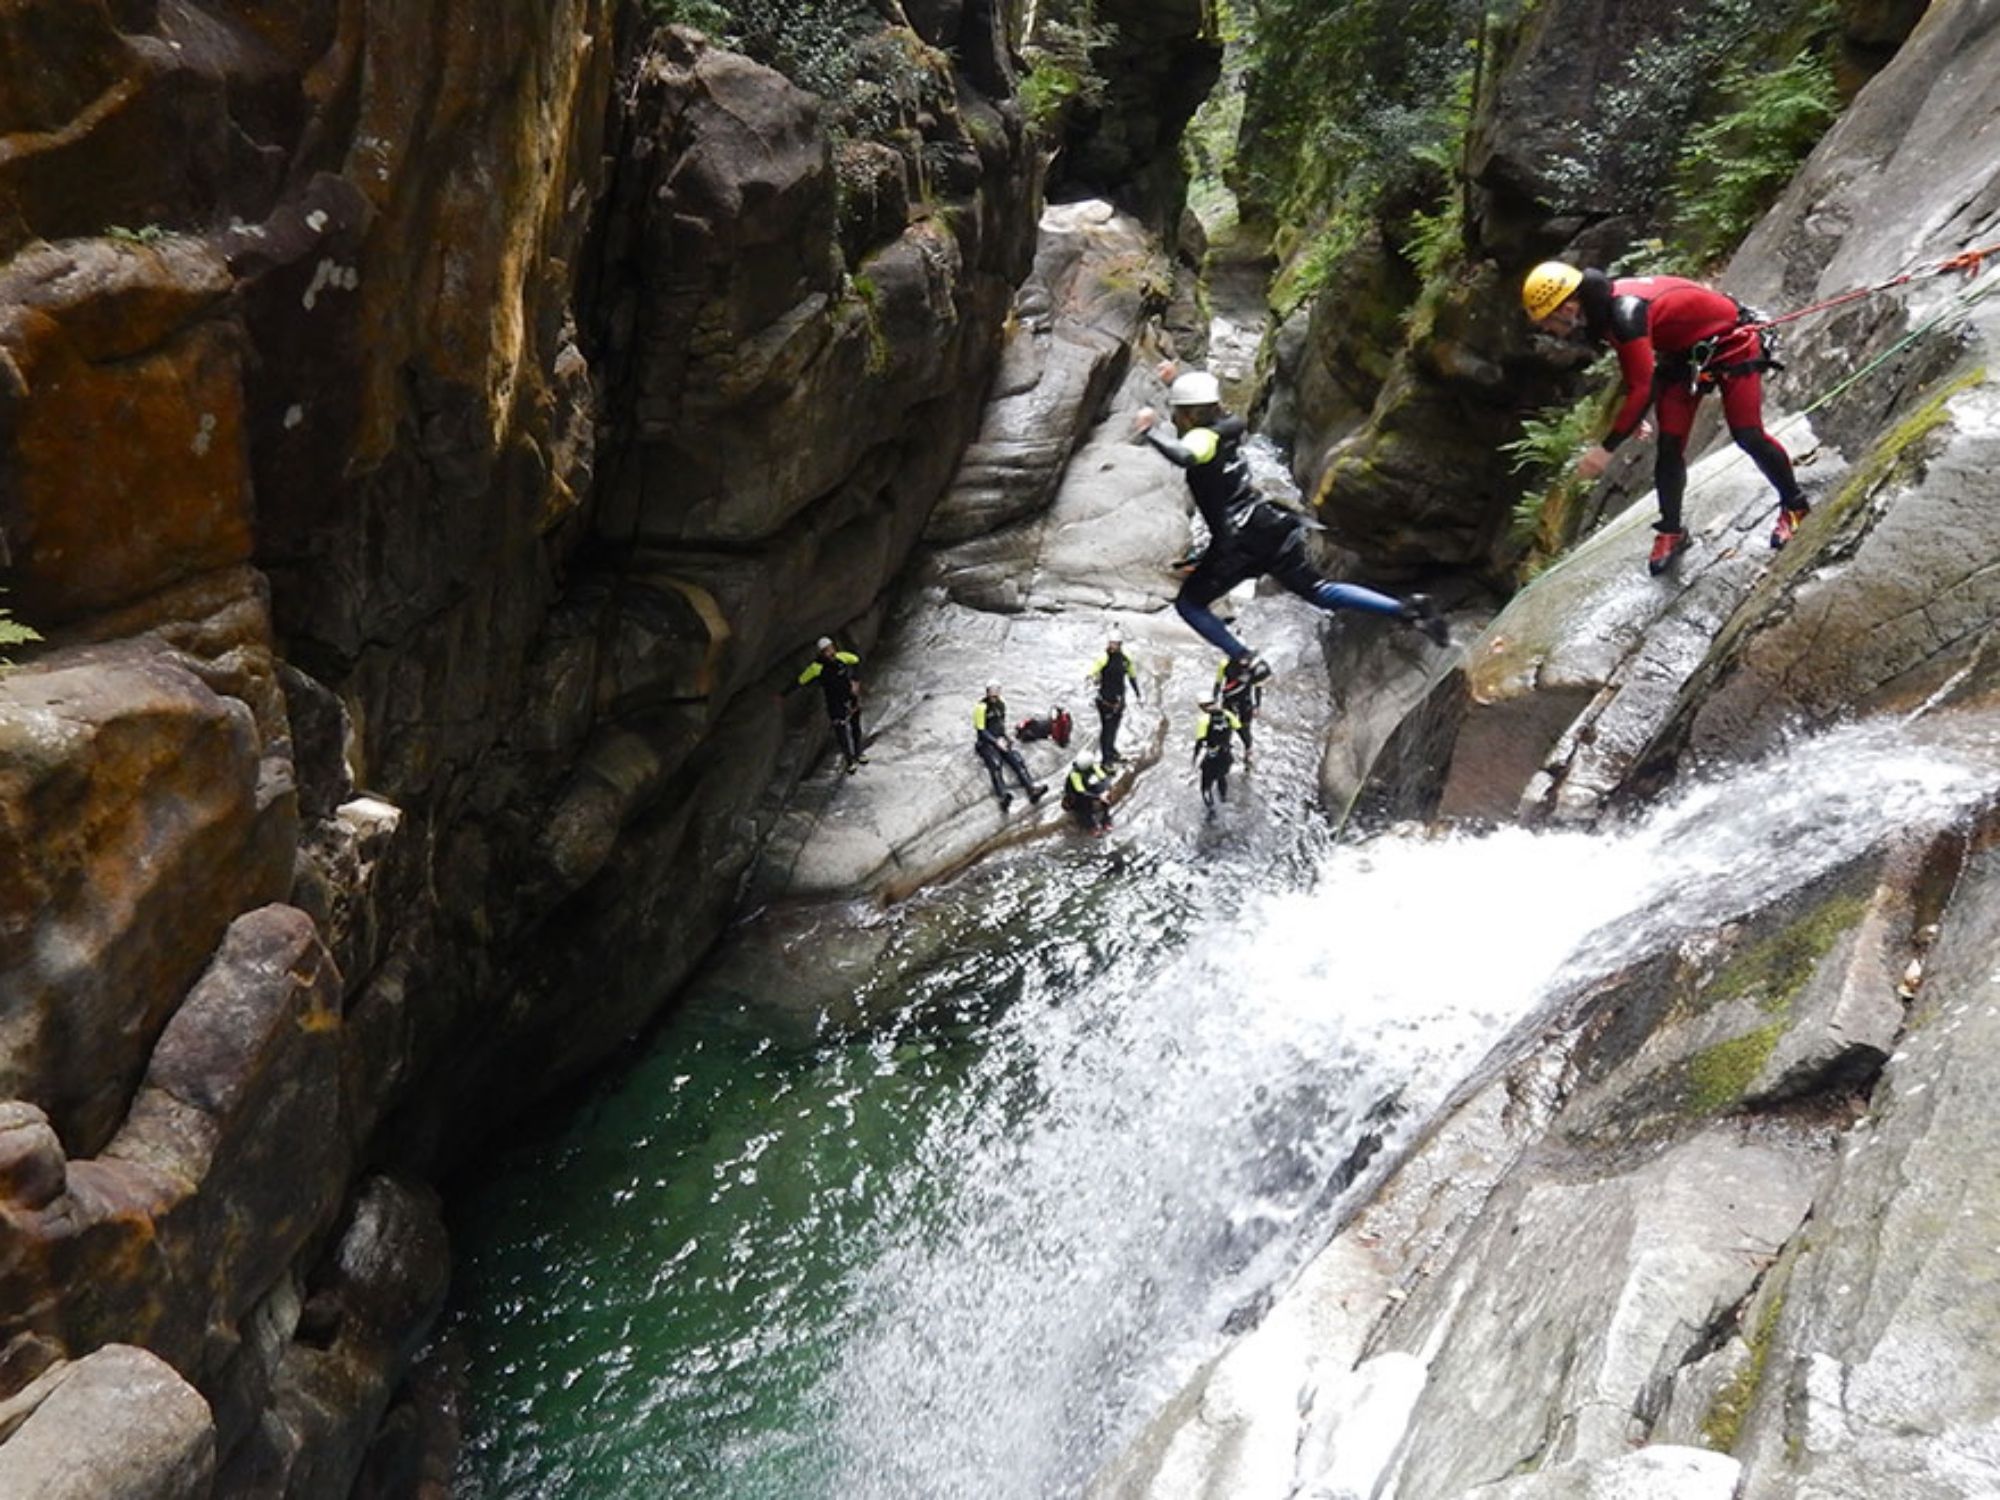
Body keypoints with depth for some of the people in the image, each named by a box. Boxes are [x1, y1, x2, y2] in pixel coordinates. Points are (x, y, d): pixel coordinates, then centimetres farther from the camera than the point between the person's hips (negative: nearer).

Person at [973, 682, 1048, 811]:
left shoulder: (1001, 703, 10)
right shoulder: (981, 707, -11)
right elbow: (981, 731, -12)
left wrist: (1003, 738, 6)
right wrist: (996, 742, -17)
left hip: (1000, 740, 6)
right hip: (985, 742, -6)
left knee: (1017, 759, -19)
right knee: (995, 764, -32)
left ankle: (1032, 788, -36)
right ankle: (1003, 796, -54)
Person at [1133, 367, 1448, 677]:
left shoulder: (1204, 437, -13)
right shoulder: (1223, 429, 11)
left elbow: (1184, 456, -39)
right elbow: (1200, 413, 37)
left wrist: (1150, 431, -27)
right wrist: (1175, 381, 31)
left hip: (1238, 543, -8)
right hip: (1271, 529, 8)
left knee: (1188, 603, 9)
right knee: (1318, 590, 16)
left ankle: (1246, 662, -2)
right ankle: (1406, 608, 1)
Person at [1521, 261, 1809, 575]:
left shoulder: (1625, 314, -37)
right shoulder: (1605, 306, -8)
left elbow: (1642, 389, -39)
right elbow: (1634, 369, 11)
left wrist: (1607, 447, -37)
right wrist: (1631, 415, 18)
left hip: (1730, 342, -8)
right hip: (1684, 352, 8)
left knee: (1747, 435, -9)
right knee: (1669, 444, 2)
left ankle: (1794, 506, 13)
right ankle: (1671, 532, 13)